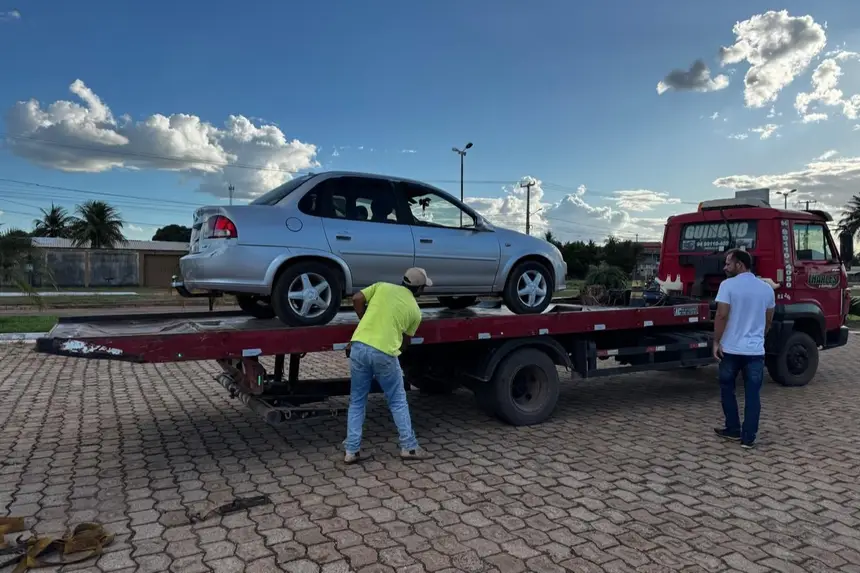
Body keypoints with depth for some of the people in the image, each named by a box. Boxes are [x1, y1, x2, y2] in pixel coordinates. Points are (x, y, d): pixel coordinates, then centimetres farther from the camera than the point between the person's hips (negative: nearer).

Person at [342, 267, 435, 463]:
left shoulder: (382, 287, 13)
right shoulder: (415, 310, 11)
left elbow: (356, 299, 8)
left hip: (359, 346, 3)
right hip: (385, 353, -2)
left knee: (357, 402, 16)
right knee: (398, 401, 15)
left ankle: (352, 450, 17)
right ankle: (409, 447, 20)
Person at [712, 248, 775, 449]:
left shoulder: (728, 285, -11)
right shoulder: (766, 288, 6)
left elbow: (722, 315, -17)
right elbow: (769, 320, 15)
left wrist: (716, 342, -9)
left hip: (731, 348, -3)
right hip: (756, 350, 3)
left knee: (727, 390, 15)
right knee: (753, 395, 7)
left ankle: (733, 430, 21)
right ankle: (749, 438, 9)